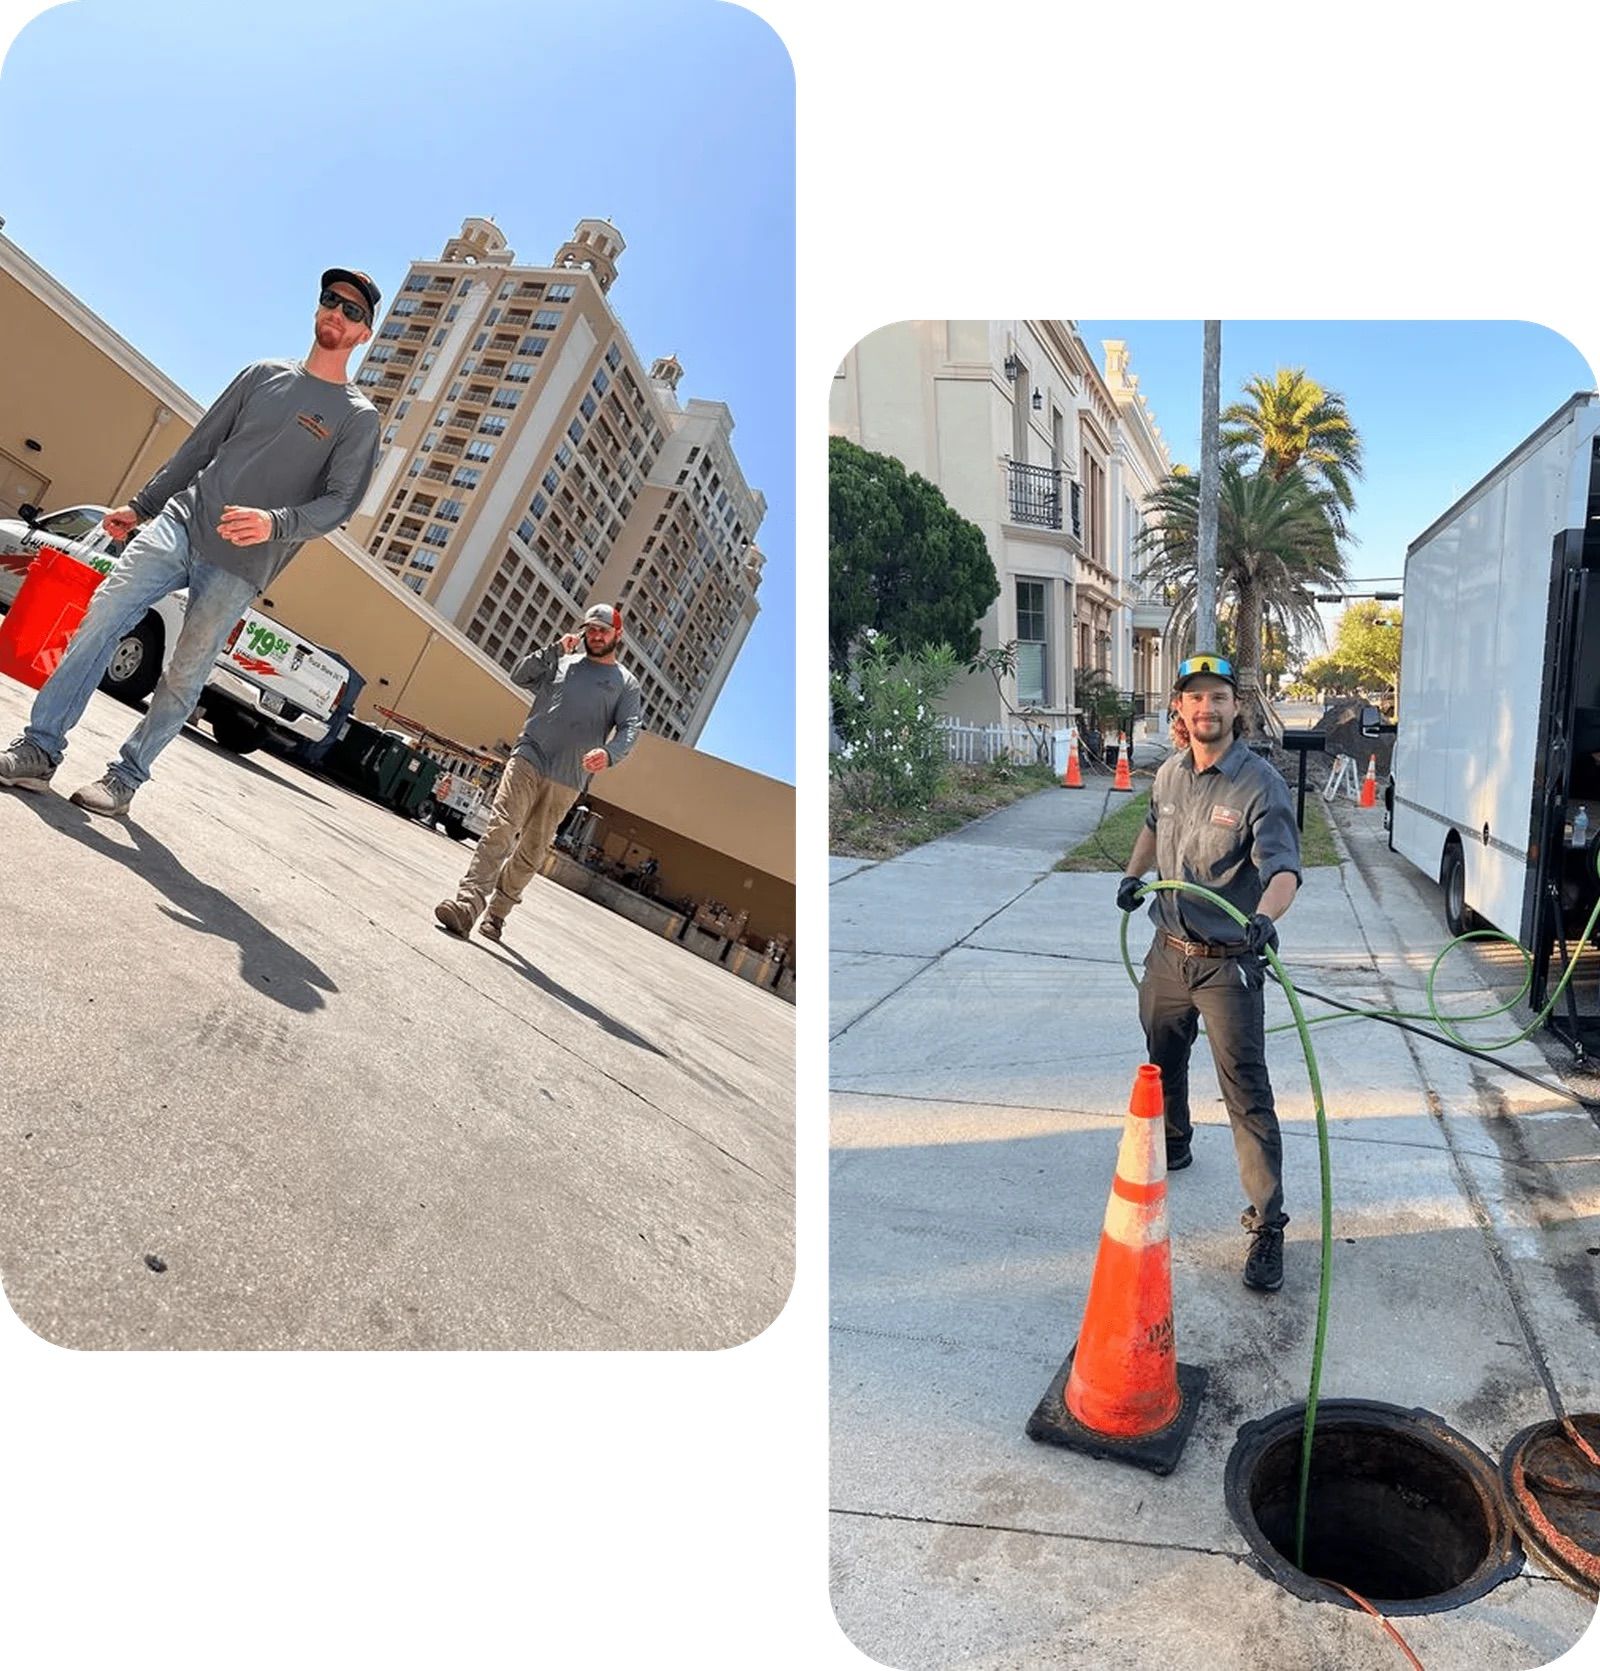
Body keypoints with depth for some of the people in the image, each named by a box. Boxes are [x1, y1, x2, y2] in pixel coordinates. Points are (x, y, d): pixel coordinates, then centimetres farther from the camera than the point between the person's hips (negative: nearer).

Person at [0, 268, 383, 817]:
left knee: (183, 679, -3)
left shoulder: (359, 417, 4)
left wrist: (276, 523, -24)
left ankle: (125, 778, 8)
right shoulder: (264, 373, 16)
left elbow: (340, 501, -6)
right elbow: (199, 446, 20)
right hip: (180, 521, 3)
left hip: (241, 566, -3)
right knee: (103, 615, -12)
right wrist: (140, 505, 18)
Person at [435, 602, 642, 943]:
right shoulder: (562, 662, 17)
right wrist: (555, 649, -2)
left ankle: (496, 913, 17)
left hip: (566, 782, 0)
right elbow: (519, 675, 9)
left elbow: (629, 728, -2)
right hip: (528, 759, 0)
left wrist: (609, 753, -22)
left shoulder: (627, 683, 11)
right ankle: (467, 904, -25)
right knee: (501, 829, -17)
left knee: (531, 853, 5)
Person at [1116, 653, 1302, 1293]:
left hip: (1228, 963, -7)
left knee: (1247, 1093, -7)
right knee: (1162, 1061, 25)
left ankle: (1267, 1225, 1)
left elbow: (1283, 867, -30)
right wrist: (1134, 874, 18)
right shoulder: (1170, 773, 3)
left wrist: (1265, 916, -48)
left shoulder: (1260, 784, -18)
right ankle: (1171, 1145, 52)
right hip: (1167, 951, 7)